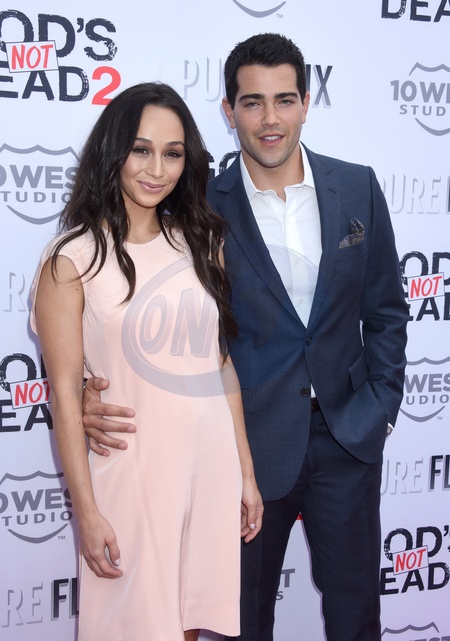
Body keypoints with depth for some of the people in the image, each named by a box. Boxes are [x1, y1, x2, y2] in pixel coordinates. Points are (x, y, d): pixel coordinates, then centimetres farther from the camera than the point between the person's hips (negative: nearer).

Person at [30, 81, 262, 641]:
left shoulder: (200, 242, 7)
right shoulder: (74, 257, -8)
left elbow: (221, 363, 10)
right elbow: (65, 391, -9)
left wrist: (246, 472, 10)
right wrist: (87, 512, -10)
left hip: (211, 464, 4)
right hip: (132, 470, -4)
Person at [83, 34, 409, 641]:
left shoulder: (357, 187, -1)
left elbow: (385, 308, 7)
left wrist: (379, 403, 1)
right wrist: (95, 392, -24)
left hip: (349, 434, 2)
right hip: (252, 438, -2)